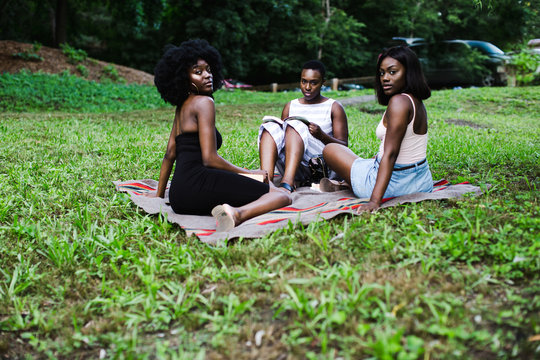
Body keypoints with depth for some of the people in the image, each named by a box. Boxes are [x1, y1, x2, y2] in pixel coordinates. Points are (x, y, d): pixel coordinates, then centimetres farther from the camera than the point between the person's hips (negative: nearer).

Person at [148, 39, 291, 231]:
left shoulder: (182, 105, 25)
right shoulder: (204, 102, -2)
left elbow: (170, 154, 27)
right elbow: (210, 158, -11)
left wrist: (159, 194, 35)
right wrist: (249, 173, 0)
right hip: (198, 182, -9)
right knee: (282, 196, -14)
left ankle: (231, 211, -10)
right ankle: (239, 213, -39)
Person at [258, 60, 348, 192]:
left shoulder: (334, 108, 10)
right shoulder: (290, 106, 21)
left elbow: (343, 147, 2)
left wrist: (321, 135, -17)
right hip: (296, 172, 4)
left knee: (295, 126, -28)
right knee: (271, 127, -19)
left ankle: (287, 184, -52)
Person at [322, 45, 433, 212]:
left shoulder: (399, 102, -23)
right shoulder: (417, 103, 6)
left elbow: (390, 153, -29)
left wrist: (375, 200, -32)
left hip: (394, 184, -9)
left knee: (330, 149, 11)